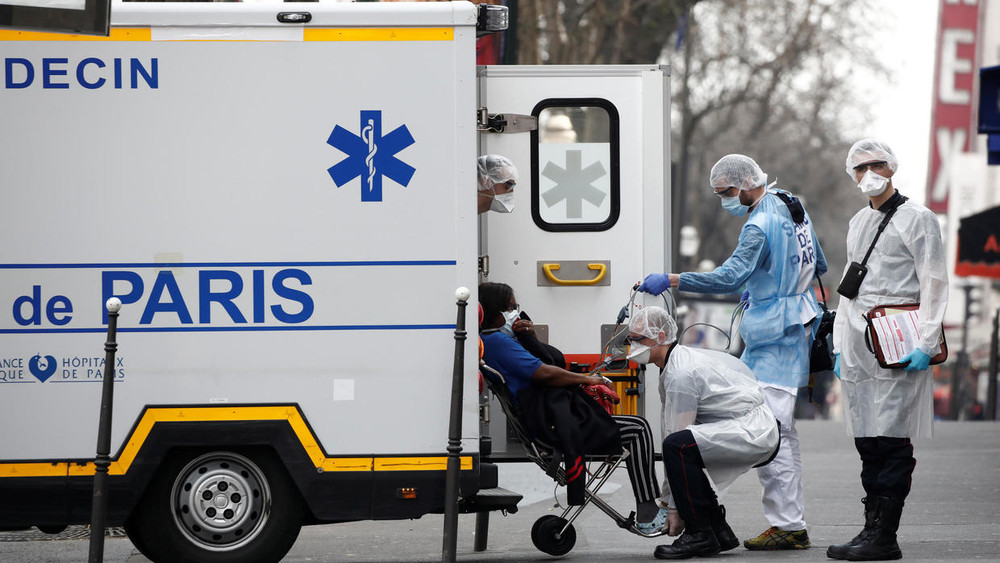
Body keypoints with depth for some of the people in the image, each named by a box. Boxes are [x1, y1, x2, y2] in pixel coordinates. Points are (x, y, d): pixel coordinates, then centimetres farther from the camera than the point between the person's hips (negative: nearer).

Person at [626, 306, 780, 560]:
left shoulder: (681, 374, -17)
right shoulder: (680, 360, 15)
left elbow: (676, 438, -15)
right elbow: (671, 429, 18)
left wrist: (673, 507, -11)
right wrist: (666, 498, 18)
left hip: (752, 433, -11)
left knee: (678, 446, -26)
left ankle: (699, 535, -18)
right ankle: (718, 530, 16)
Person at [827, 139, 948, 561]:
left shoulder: (917, 220, -1)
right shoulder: (858, 223, 20)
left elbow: (933, 285, -6)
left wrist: (925, 344, -15)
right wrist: (840, 344, 18)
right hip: (857, 344, 7)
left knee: (891, 440, -10)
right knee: (866, 441, 4)